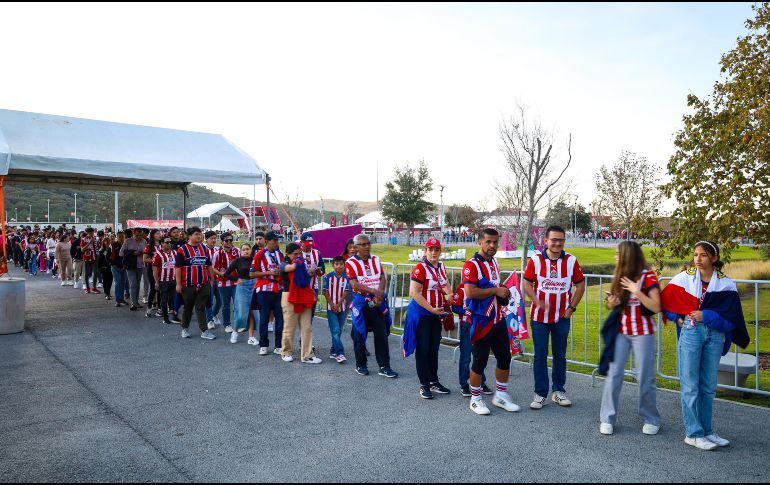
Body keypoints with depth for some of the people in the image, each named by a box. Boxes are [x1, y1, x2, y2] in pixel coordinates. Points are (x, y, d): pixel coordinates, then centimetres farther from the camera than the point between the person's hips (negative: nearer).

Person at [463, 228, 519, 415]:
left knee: (505, 357, 12)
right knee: (480, 360, 1)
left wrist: (503, 292, 7)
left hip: (498, 319, 8)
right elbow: (470, 292, -25)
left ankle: (501, 396, 29)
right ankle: (475, 399, 18)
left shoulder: (494, 262, 13)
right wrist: (496, 290, -19)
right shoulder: (472, 264, -14)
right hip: (480, 321, -8)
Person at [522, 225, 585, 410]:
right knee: (540, 356, 4)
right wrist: (537, 301, -16)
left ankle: (558, 391, 26)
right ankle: (540, 394, 13)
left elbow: (580, 285, 5)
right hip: (539, 317, -1)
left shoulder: (571, 261, -3)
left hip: (562, 317, 1)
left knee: (560, 355, 12)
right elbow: (527, 283, -1)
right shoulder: (535, 260, -7)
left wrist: (572, 307, -2)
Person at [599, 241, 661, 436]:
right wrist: (611, 304, -4)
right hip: (621, 332, 5)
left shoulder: (648, 277, -8)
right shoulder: (620, 277, 10)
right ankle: (607, 419, 6)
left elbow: (656, 307, -13)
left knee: (645, 377, 3)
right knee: (613, 374, 0)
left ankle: (651, 420, 20)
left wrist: (637, 292, -23)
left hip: (642, 333, -5)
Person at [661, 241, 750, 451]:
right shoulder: (684, 277, -2)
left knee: (709, 386, 13)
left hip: (715, 336, 2)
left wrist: (706, 316, -14)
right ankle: (693, 433, 8)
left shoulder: (726, 284, -1)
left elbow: (732, 317, -4)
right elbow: (665, 300, 9)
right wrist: (678, 318, 0)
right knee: (690, 386, 0)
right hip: (690, 333, -2)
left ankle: (706, 431, 26)